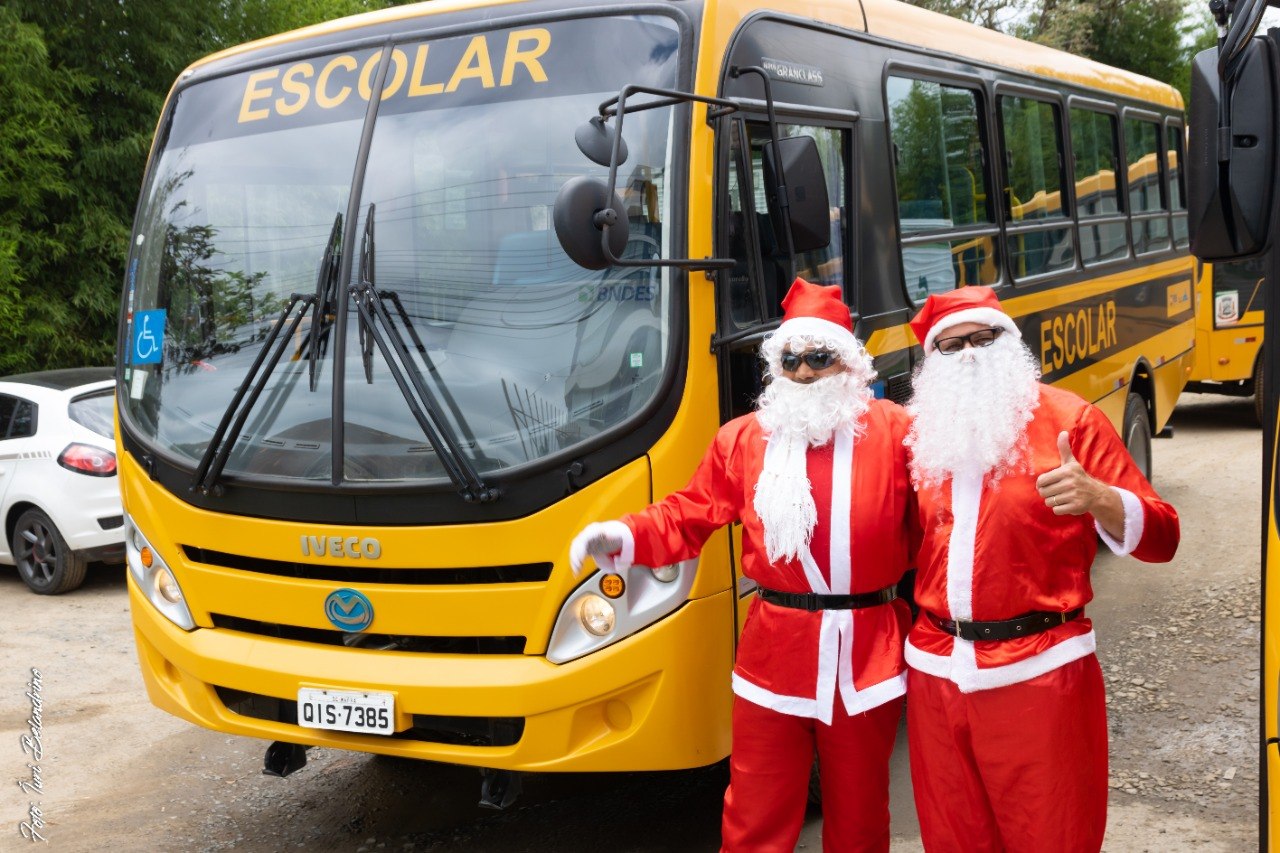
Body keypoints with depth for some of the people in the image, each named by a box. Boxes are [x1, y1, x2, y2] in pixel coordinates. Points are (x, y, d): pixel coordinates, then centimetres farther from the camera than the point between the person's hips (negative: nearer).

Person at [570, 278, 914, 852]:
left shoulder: (893, 432, -3)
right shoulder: (744, 439, 3)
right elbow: (688, 517, 4)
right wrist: (622, 537, -11)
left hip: (867, 658, -1)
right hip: (773, 657, 1)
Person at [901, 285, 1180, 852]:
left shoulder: (1070, 420, -5)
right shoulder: (920, 432, 8)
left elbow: (1162, 538, -8)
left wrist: (1096, 498, -26)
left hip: (1038, 674, -4)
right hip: (936, 673, 4)